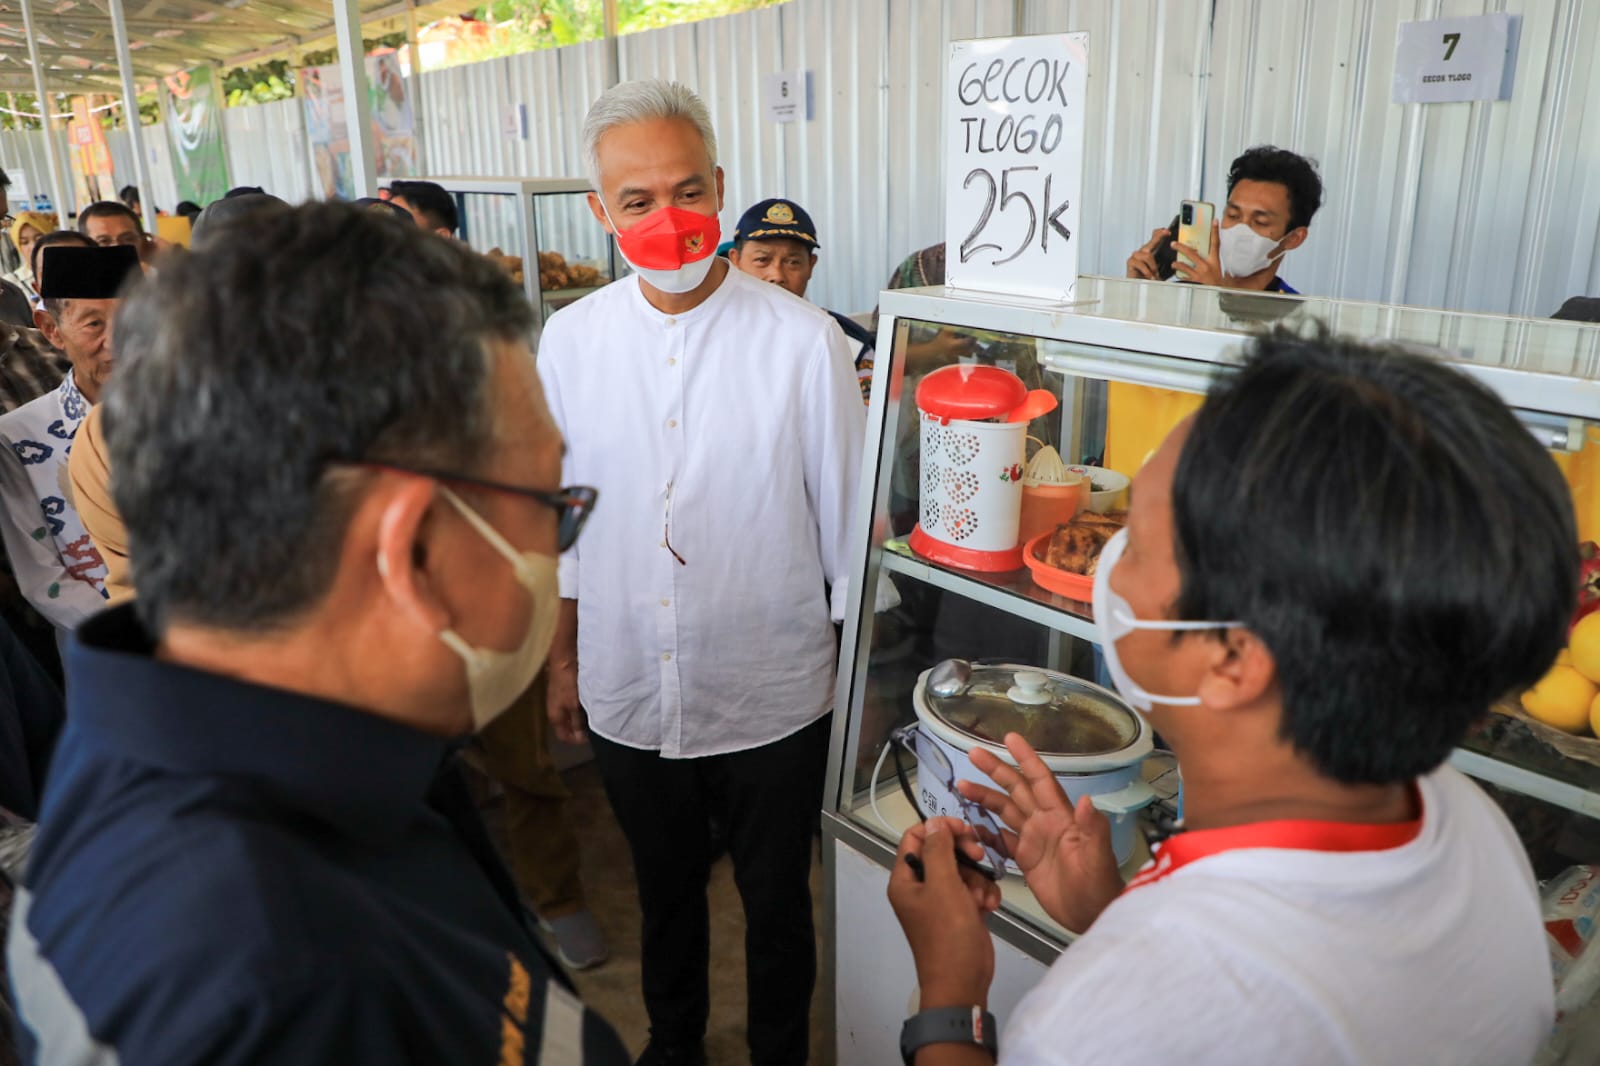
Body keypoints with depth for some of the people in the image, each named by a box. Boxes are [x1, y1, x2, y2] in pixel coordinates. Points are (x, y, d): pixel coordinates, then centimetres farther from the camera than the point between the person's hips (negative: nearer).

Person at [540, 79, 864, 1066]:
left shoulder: (804, 340, -15)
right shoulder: (572, 337, -4)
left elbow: (849, 522, -7)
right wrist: (564, 656, 11)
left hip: (773, 699, -3)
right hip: (629, 696, 3)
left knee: (777, 902, 19)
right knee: (666, 890, 26)